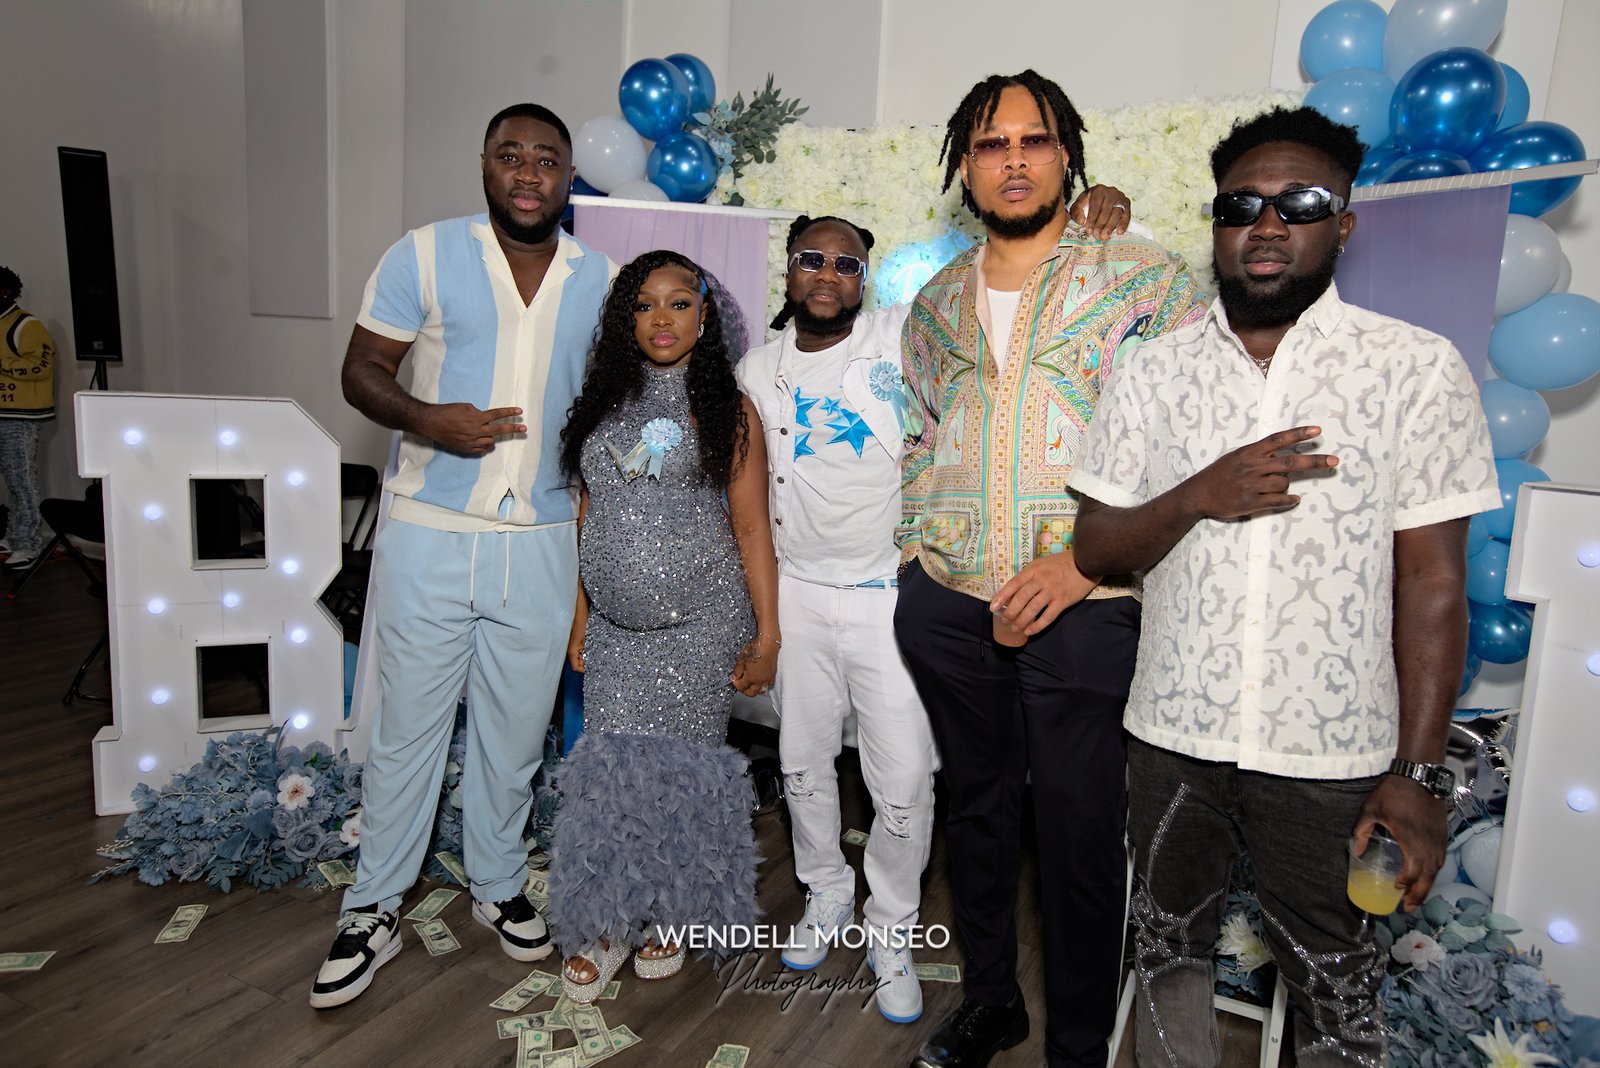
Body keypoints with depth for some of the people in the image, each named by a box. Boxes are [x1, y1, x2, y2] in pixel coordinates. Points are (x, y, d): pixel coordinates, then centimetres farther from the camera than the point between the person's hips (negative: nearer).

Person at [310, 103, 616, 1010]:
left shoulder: (601, 279, 7)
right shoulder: (425, 254, 0)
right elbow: (362, 369, 1)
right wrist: (426, 418, -19)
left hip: (541, 545, 2)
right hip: (430, 536, -2)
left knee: (516, 731, 13)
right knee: (409, 728, 7)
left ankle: (500, 887, 35)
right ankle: (375, 911, 27)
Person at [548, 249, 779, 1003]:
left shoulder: (726, 409, -2)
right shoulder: (605, 401, 11)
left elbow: (751, 529, -4)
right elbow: (590, 514, 14)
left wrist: (767, 636, -8)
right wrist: (579, 615, 12)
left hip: (700, 625, -3)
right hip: (616, 626, 4)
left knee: (680, 765, 4)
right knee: (610, 765, 2)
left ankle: (669, 915, 26)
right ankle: (606, 923, 20)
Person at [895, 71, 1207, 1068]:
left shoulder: (1149, 280, -2)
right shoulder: (937, 301, 12)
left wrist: (1086, 562, -15)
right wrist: (918, 548, 10)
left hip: (1085, 612, -4)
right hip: (949, 609, 5)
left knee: (1080, 837, 6)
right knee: (978, 807, 18)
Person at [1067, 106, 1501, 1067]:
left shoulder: (1420, 368, -5)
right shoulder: (1153, 372, 1)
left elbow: (1432, 580, -6)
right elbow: (1096, 546, 1)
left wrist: (1420, 769, -9)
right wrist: (1200, 497, -18)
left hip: (1332, 751, -2)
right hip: (1174, 734, 3)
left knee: (1334, 982, 15)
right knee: (1170, 944, 20)